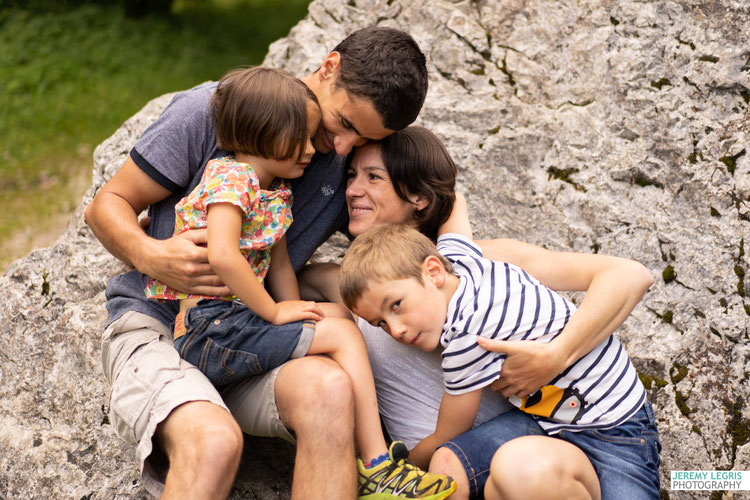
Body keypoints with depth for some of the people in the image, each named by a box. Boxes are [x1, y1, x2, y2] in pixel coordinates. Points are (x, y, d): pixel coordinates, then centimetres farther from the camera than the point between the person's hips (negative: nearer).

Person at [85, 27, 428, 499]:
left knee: (329, 388, -33)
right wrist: (150, 256, -22)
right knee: (214, 439, -37)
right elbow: (108, 204, -1)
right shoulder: (211, 110, -7)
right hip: (155, 326, -3)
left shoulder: (352, 168, 5)